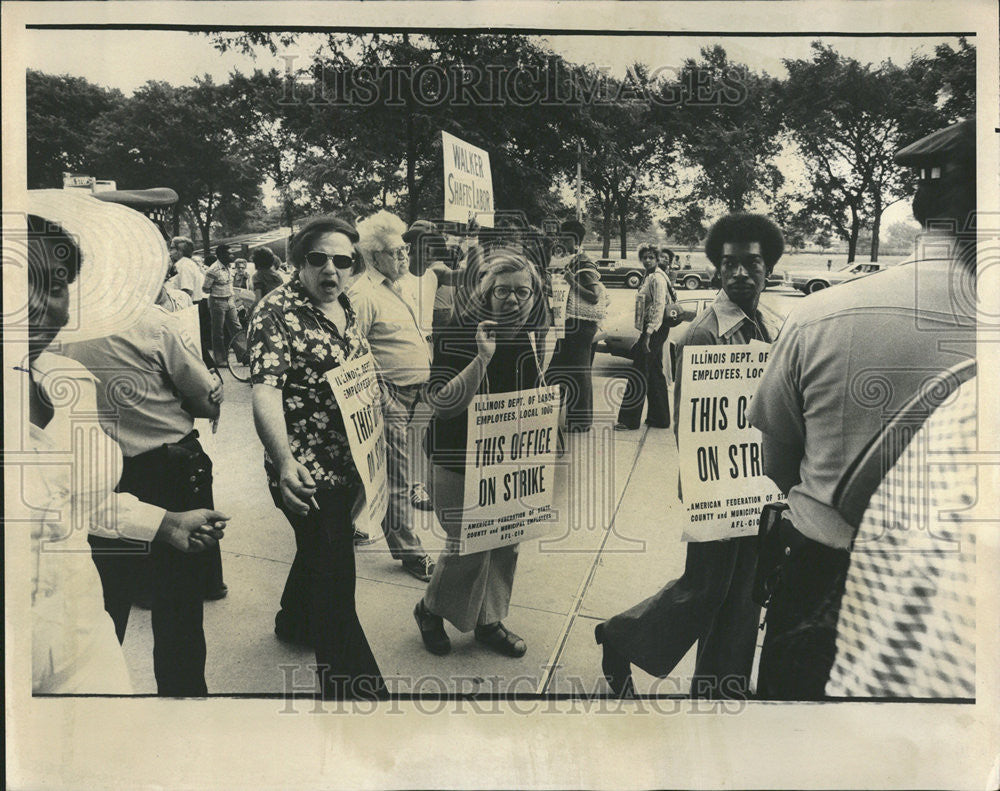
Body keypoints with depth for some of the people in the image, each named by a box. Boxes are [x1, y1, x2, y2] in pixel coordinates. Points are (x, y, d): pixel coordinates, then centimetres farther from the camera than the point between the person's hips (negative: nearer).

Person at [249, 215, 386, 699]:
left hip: (348, 462, 8)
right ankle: (353, 684, 9)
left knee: (320, 549, 26)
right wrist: (284, 462, -40)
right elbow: (265, 391, -27)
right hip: (307, 472, -8)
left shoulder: (347, 307, 8)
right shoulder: (276, 312, -16)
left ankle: (295, 622, 52)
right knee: (334, 573, -3)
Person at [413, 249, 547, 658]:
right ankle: (431, 609, 27)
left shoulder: (527, 334, 2)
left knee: (506, 542, 13)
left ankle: (489, 621, 34)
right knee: (469, 545, -2)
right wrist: (482, 359, -35)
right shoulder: (457, 333, -17)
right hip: (458, 461, -6)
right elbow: (441, 402, -25)